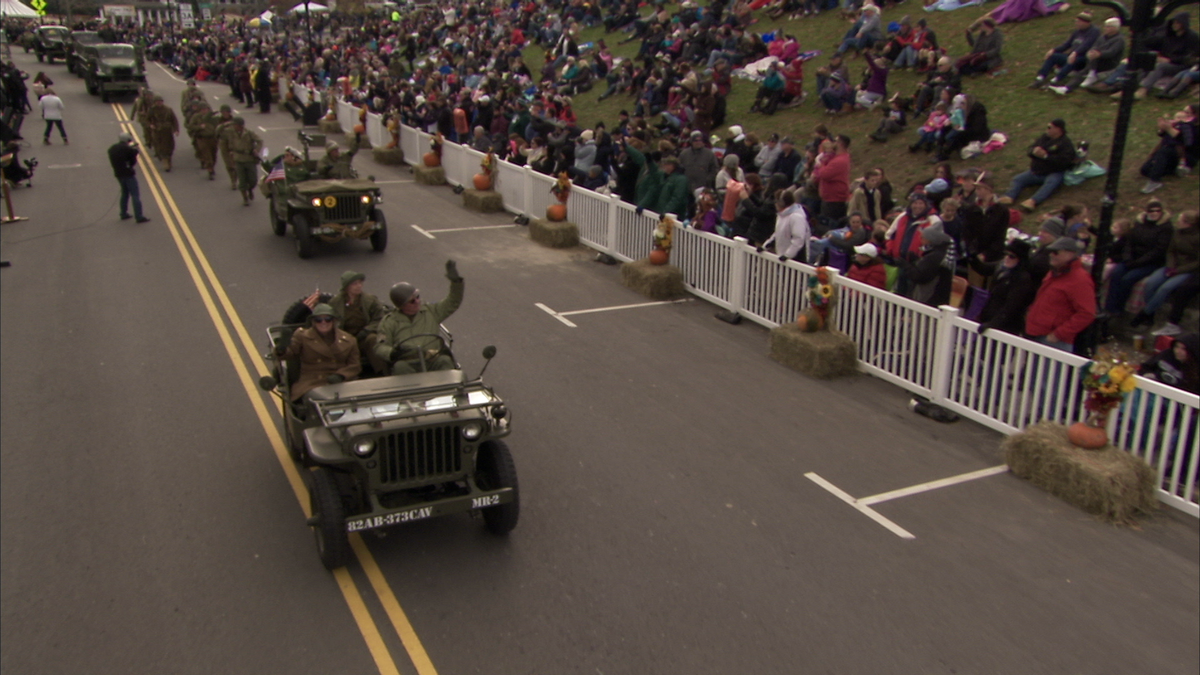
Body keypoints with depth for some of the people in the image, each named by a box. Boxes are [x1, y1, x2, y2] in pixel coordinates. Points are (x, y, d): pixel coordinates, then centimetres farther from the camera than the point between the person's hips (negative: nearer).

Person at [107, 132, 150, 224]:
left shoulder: (111, 149, 9)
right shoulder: (128, 149, -12)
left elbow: (112, 161, 12)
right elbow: (133, 161, -7)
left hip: (118, 174, 7)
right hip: (128, 174, -7)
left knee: (124, 193, 23)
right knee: (135, 195, -5)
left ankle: (124, 214, 26)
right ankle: (139, 217, -9)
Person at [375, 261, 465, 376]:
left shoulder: (431, 311, 20)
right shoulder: (389, 322, 11)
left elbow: (453, 303, 21)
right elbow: (380, 347, 4)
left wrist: (456, 281, 5)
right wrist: (392, 353, -20)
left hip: (432, 362, 2)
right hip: (407, 364, -2)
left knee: (445, 360, -29)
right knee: (400, 367, -34)